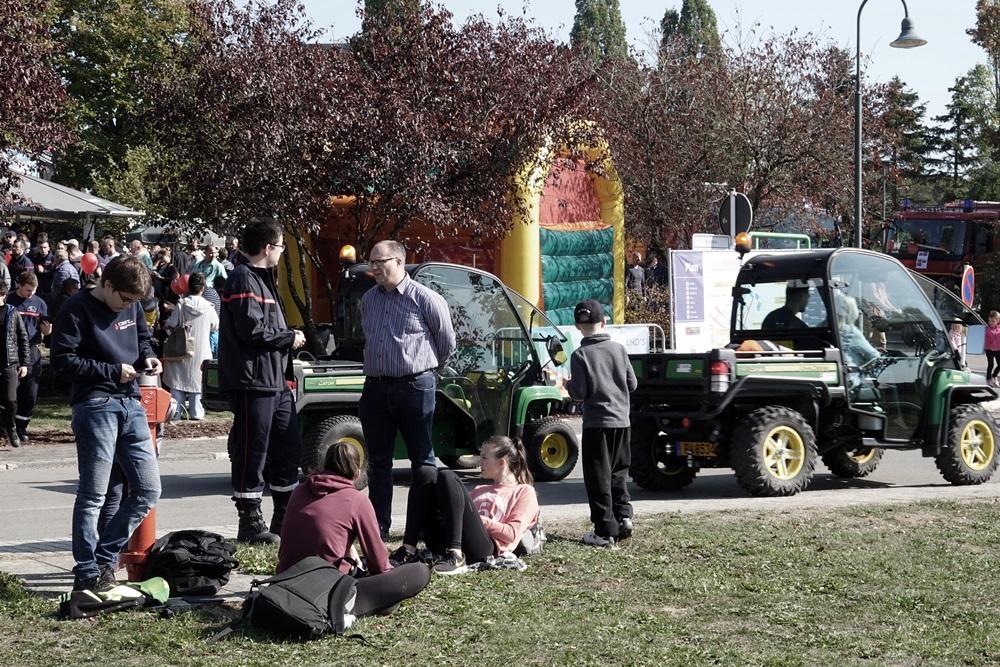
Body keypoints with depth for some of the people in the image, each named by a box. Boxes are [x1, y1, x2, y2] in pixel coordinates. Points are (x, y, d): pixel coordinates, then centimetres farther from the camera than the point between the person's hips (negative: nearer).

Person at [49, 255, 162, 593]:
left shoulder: (131, 306, 12)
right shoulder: (77, 310, -8)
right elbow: (63, 362, -12)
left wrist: (147, 357, 6)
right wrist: (113, 371, -13)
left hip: (131, 404, 7)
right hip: (95, 406, -7)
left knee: (148, 490, 5)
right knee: (93, 496, -3)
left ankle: (104, 558, 17)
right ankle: (86, 573, 6)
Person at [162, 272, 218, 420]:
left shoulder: (181, 305, -11)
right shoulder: (208, 308, -7)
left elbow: (170, 324, -8)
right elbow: (215, 326, 6)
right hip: (201, 351, 0)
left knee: (177, 381, 8)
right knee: (197, 380, 8)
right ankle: (196, 412, 6)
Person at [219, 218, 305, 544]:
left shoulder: (261, 278, 20)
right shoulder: (244, 279, -13)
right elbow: (252, 330, -22)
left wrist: (290, 336, 6)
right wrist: (290, 338, -9)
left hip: (276, 381, 11)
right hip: (253, 382, -11)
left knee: (288, 449, 15)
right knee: (252, 454, -3)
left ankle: (286, 520, 24)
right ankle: (250, 523, 4)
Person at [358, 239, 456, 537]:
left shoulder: (425, 299, -6)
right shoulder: (368, 299, 13)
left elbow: (447, 341, 4)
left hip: (414, 387, -5)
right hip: (375, 387, 6)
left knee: (422, 458, 2)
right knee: (378, 459, 8)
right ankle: (378, 524, 15)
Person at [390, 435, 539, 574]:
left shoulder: (525, 491, 17)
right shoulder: (480, 490, 39)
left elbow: (512, 534, 2)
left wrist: (479, 519, -4)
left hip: (483, 547, -6)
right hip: (444, 543, 7)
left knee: (448, 476, -23)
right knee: (425, 473, -7)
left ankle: (456, 557, -36)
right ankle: (408, 550, -21)